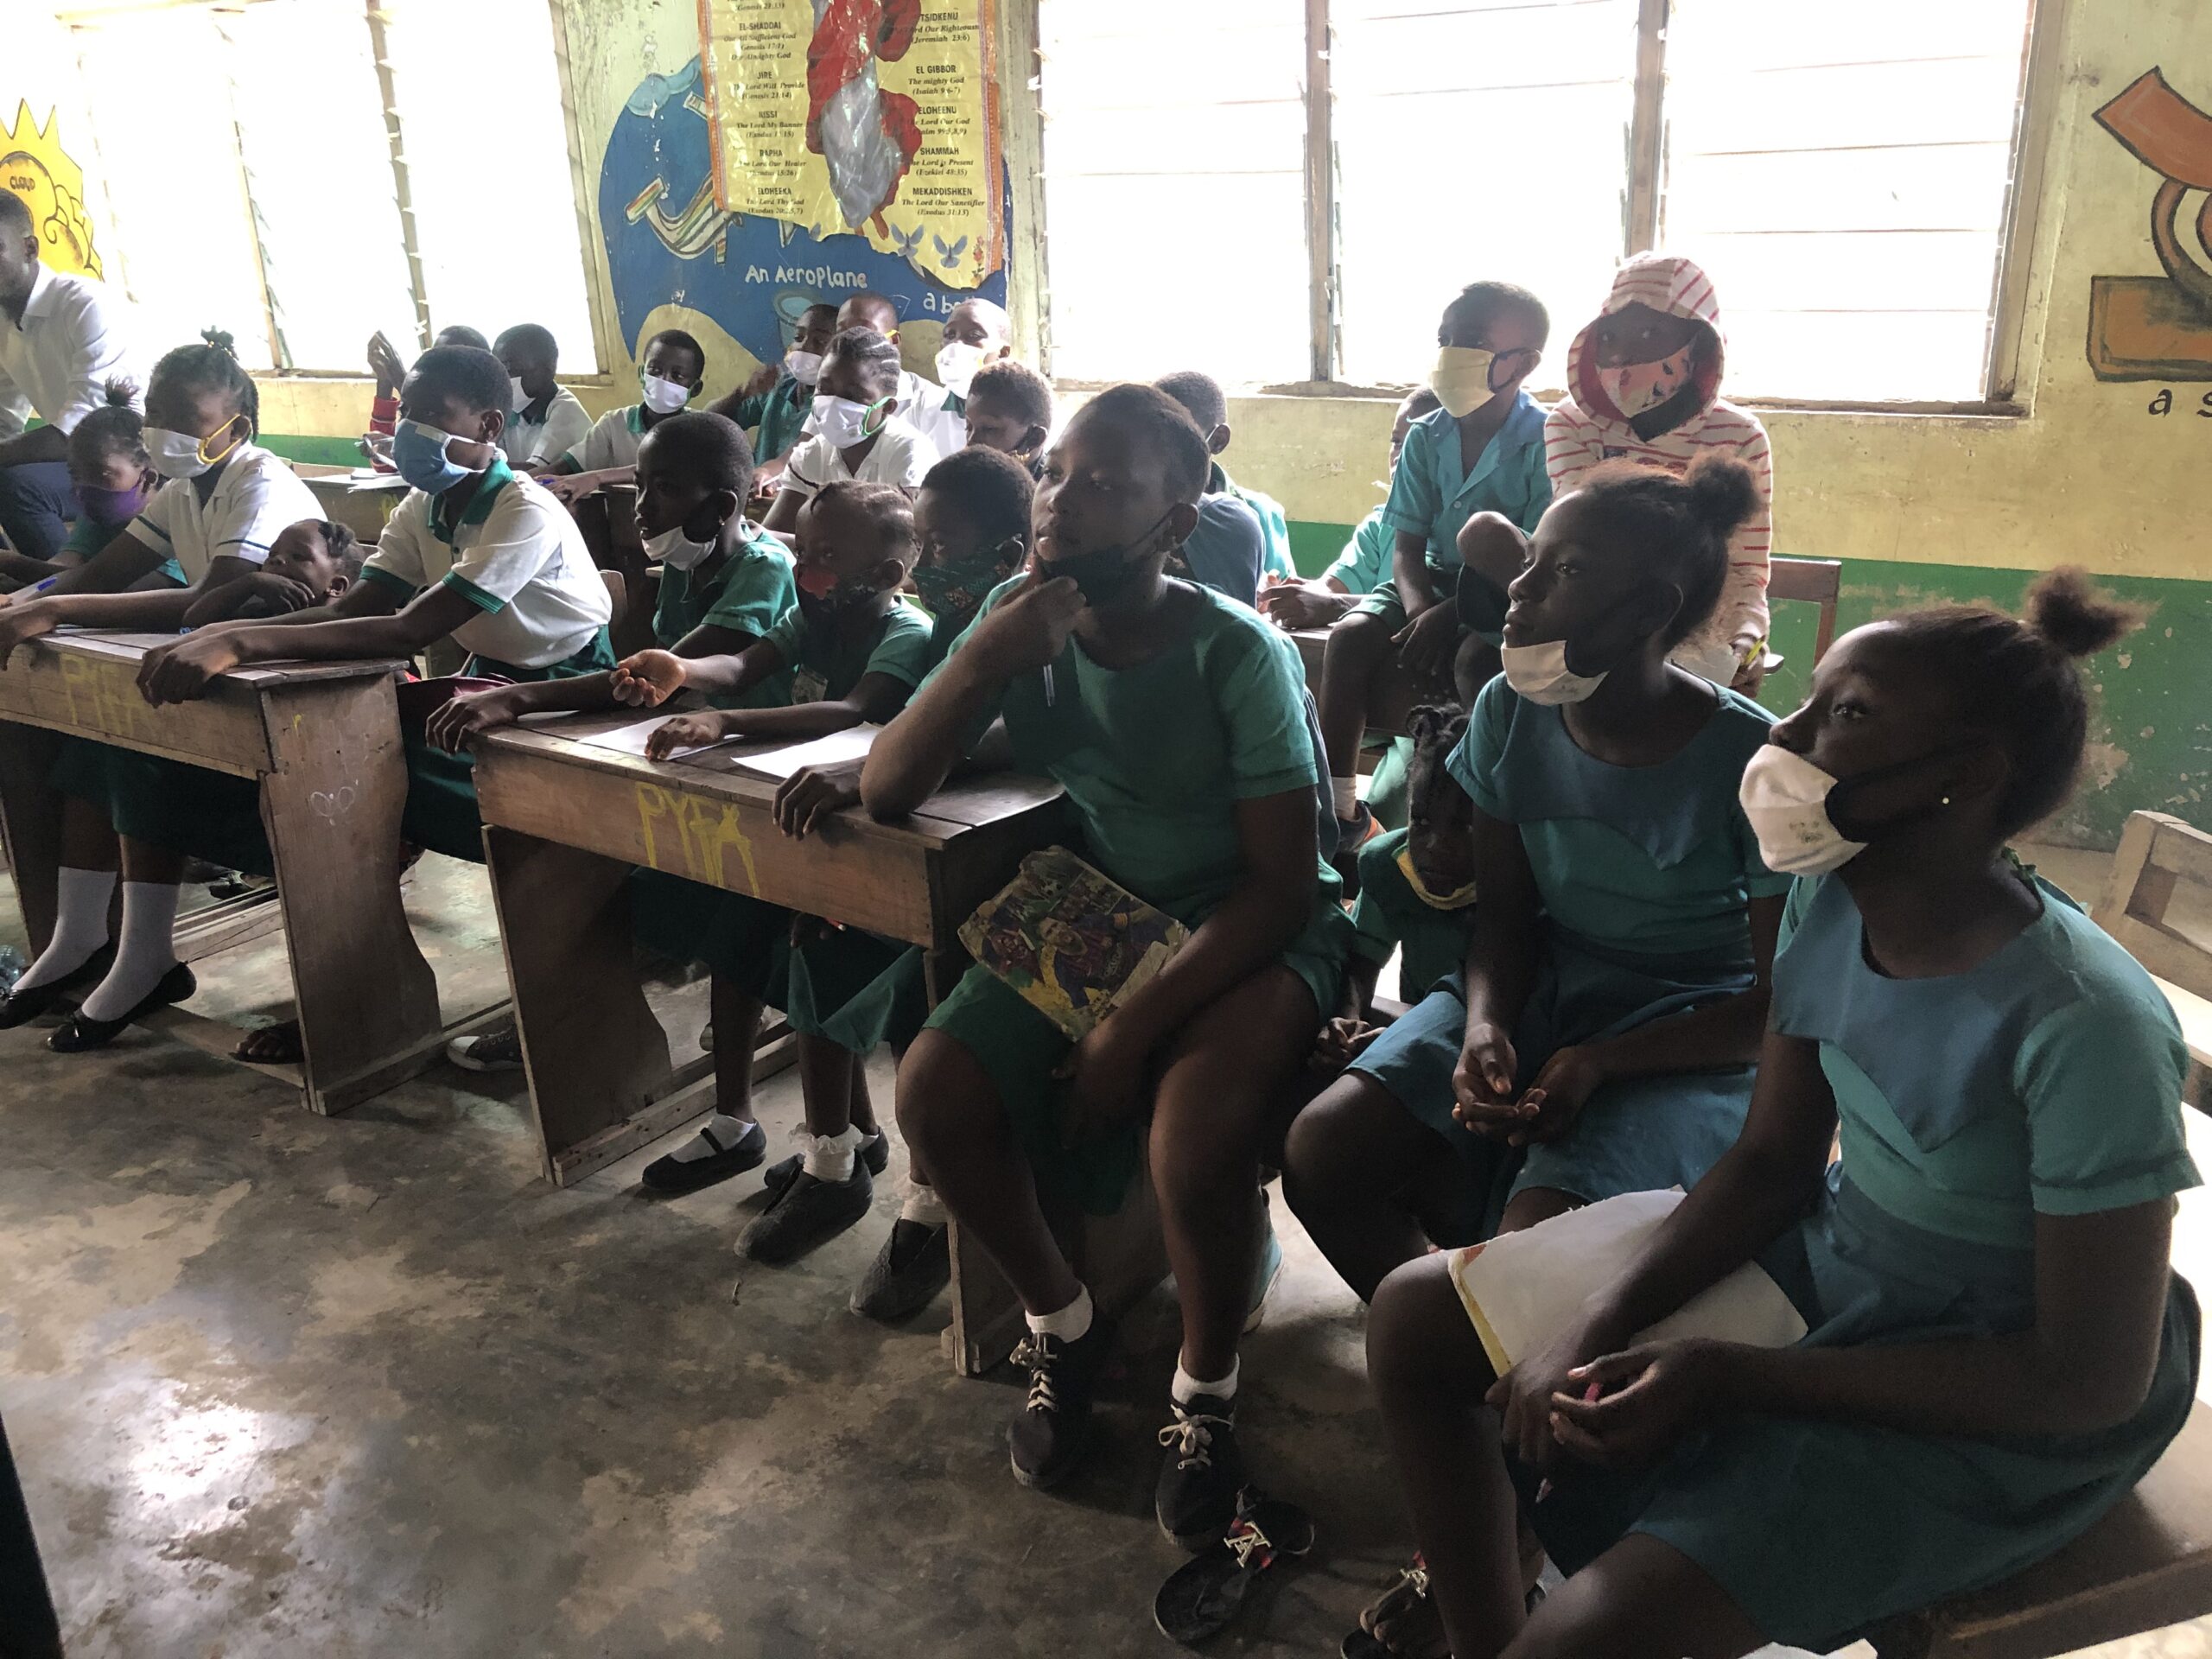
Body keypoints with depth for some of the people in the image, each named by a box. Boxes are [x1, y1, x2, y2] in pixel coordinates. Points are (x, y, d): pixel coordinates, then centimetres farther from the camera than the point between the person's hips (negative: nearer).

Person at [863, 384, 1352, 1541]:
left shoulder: (1238, 655, -19)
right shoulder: (1020, 621, -6)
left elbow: (1283, 884, -18)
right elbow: (886, 790, -10)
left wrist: (1140, 1021, -24)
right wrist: (981, 664, -26)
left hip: (1242, 936, -4)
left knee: (1192, 1134, -31)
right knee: (934, 1091, -17)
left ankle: (1206, 1391, 1)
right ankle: (1061, 1328, 11)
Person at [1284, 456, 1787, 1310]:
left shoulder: (1752, 759, -19)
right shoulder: (1509, 714, -5)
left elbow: (1785, 1002, -12)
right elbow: (1504, 915, 3)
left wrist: (1597, 1064, -23)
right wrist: (1485, 1026, -19)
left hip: (1695, 1034, -4)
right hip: (1539, 986, 5)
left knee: (1533, 1245, -30)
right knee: (1321, 1152, -16)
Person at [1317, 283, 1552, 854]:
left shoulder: (1543, 443, -11)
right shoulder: (1425, 438, 5)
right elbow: (1407, 547, 1)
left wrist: (1448, 616, -26)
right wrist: (1418, 609, -21)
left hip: (1504, 593, -4)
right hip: (1434, 582, 5)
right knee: (1351, 635, -22)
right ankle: (1336, 802, -17)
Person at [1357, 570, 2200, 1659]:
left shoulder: (2085, 1026, -29)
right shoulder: (1829, 902, -9)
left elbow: (2094, 1383, -21)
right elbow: (1773, 1162, 0)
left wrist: (1722, 1377, -24)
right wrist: (1603, 1322, -15)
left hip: (2006, 1398, -7)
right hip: (1830, 1258, 7)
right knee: (1414, 1316, 1)